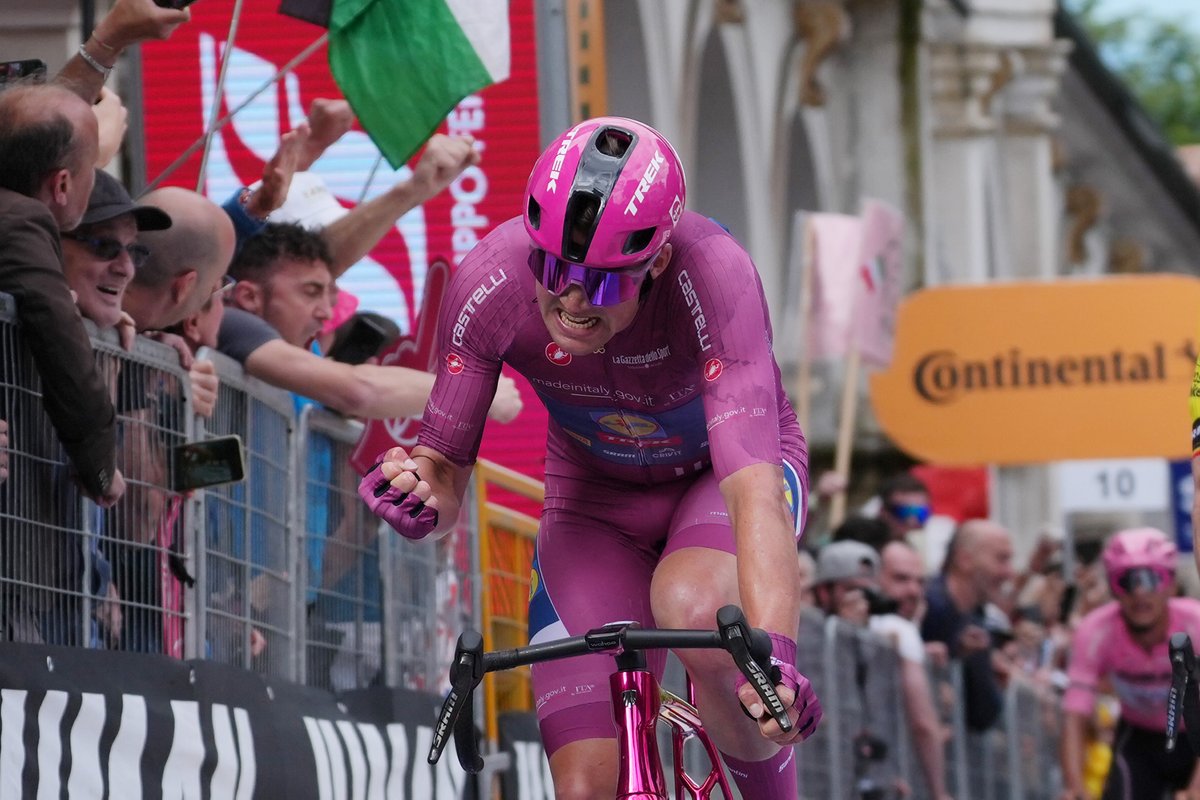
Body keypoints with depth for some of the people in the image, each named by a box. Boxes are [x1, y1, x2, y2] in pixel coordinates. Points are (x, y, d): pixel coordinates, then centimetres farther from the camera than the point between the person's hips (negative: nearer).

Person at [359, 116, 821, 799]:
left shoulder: (713, 277, -37)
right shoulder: (489, 282, -28)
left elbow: (753, 487, -47)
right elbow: (448, 467, -17)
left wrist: (773, 654, -61)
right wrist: (421, 491, -42)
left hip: (720, 468, -2)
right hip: (597, 491, 3)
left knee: (693, 611, -37)